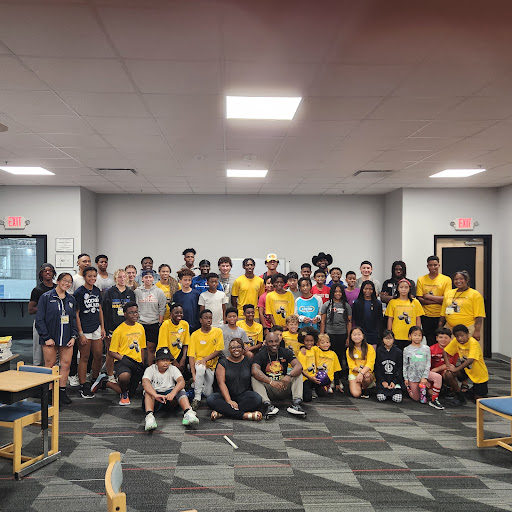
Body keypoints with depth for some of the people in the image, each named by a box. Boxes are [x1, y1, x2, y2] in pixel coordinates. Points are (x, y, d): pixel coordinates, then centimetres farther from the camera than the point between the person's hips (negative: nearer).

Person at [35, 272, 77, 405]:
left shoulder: (71, 299, 11)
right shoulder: (46, 297, -4)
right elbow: (39, 319, -7)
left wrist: (74, 336, 4)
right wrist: (46, 337, -11)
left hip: (67, 339, 4)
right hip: (50, 339, -4)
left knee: (66, 364, 3)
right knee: (50, 365, 3)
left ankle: (62, 391, 14)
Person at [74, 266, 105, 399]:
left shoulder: (97, 291, 10)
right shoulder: (79, 293, -9)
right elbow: (76, 314, -9)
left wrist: (102, 327, 12)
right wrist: (80, 333, -12)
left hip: (96, 329, 6)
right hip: (84, 329, -6)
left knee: (98, 356, 8)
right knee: (84, 358, 0)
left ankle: (95, 381, 25)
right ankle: (83, 386, 9)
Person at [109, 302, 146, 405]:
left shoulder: (140, 327, 9)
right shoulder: (119, 330, -8)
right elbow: (112, 352, -6)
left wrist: (142, 363, 10)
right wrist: (123, 359, -19)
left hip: (137, 363, 6)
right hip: (122, 361, -6)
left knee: (131, 393, 7)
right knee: (125, 376, -40)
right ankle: (123, 393, -3)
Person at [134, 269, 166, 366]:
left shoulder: (159, 292, 2)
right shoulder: (137, 291, 3)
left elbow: (162, 309, 3)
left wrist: (160, 323, -1)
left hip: (154, 323, 0)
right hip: (140, 323, 0)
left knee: (151, 347, 4)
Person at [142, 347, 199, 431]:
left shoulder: (173, 369, 0)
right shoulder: (150, 369, -5)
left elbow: (181, 381, -19)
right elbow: (145, 382, -27)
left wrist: (172, 393, -40)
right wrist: (155, 395, -46)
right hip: (154, 399, -1)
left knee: (180, 390, -26)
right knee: (148, 391, -30)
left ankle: (188, 413, -50)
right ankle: (149, 416, -54)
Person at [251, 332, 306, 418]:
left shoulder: (286, 352, 1)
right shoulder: (260, 355, -6)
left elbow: (299, 366, -14)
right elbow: (255, 371, -26)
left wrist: (289, 376, -36)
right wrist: (271, 382, -40)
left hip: (284, 388, 2)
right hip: (268, 389, -1)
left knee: (298, 374, -16)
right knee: (254, 378, -25)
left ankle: (296, 403, -30)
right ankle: (268, 405, -40)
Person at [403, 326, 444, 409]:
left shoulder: (426, 348, 1)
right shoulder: (407, 350, -1)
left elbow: (428, 364, -2)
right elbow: (405, 365, 2)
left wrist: (424, 377, -11)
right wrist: (405, 378, -2)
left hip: (424, 372, 1)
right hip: (413, 375, -1)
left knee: (438, 377, -28)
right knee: (417, 399, 3)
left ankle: (434, 400, -17)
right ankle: (408, 387, 35)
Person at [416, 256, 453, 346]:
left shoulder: (446, 279, 1)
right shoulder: (421, 280, 6)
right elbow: (419, 299, -3)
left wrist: (429, 296, -9)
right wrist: (438, 300, -11)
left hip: (440, 316, -1)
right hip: (426, 316, 1)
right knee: (430, 342, 7)